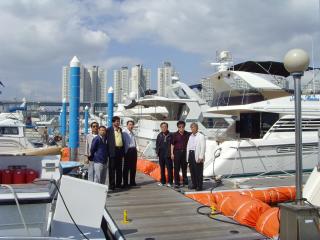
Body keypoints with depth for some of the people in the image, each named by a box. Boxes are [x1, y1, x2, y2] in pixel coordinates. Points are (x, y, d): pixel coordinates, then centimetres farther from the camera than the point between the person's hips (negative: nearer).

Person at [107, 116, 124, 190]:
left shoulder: (120, 129, 16)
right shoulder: (109, 130, -3)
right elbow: (108, 141, -5)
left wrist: (123, 151, 13)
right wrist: (109, 151, -12)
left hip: (120, 150, 6)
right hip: (113, 151, -6)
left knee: (119, 168, 11)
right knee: (112, 168, -2)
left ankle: (118, 184, 20)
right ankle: (111, 185, 3)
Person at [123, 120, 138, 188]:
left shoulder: (132, 133, 17)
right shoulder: (124, 132, -9)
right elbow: (123, 142, -13)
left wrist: (135, 149, 15)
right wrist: (125, 151, -16)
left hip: (134, 150, 8)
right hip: (128, 151, -8)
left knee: (133, 167, 11)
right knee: (126, 167, -2)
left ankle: (132, 182, 19)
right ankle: (125, 183, 3)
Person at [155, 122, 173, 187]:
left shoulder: (170, 135, -3)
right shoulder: (159, 135, 9)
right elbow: (157, 144, 14)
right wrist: (157, 151, 4)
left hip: (168, 154, -4)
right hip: (161, 154, 4)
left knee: (169, 168, -1)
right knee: (162, 168, 12)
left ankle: (170, 182, 6)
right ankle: (163, 181, 21)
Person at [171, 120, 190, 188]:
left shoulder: (187, 134, 4)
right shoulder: (175, 135, -1)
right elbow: (172, 144, 1)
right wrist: (172, 153, -5)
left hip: (185, 152, 2)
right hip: (177, 152, -2)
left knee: (184, 168, 9)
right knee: (176, 168, 2)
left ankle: (185, 182, 21)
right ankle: (177, 183, 9)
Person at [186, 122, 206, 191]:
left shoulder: (201, 136, -4)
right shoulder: (190, 136, 18)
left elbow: (203, 147, -10)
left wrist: (200, 157, -16)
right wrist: (188, 156, 11)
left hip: (197, 156, -7)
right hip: (191, 154, 7)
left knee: (198, 172, -3)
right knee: (192, 171, 10)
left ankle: (199, 186, 3)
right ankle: (194, 184, 20)